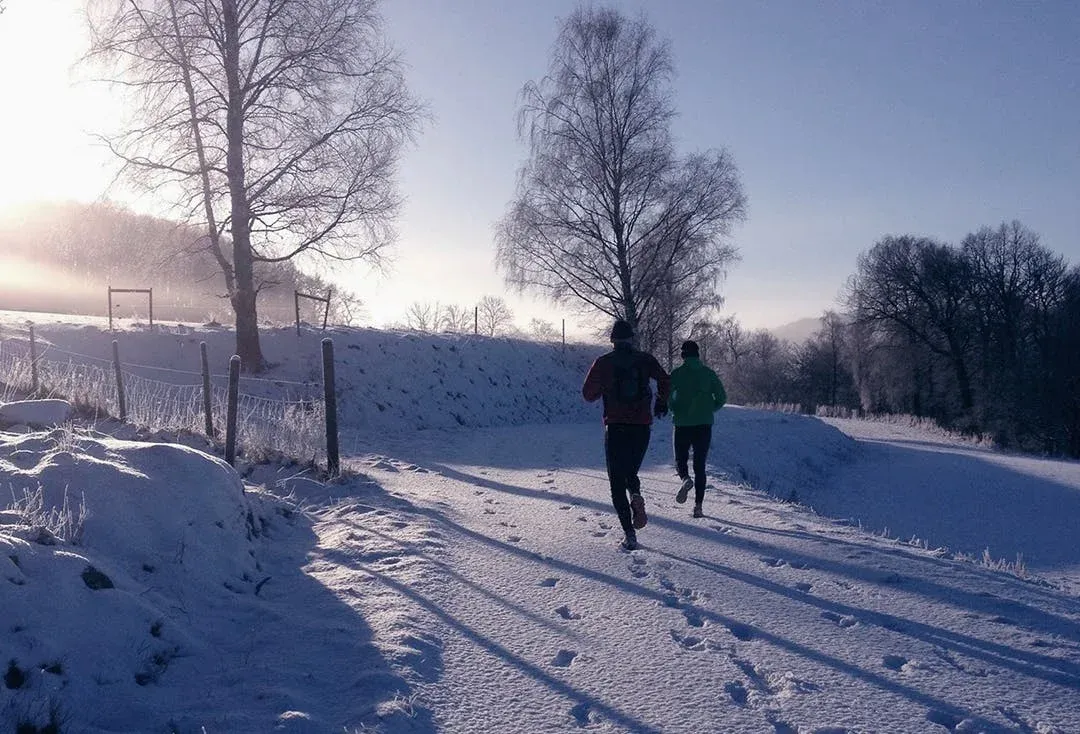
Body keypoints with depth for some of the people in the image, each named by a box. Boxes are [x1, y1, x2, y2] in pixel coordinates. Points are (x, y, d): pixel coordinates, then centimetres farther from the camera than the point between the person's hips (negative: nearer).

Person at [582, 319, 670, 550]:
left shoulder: (603, 362, 0)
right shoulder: (645, 359, 4)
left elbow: (588, 394, 1)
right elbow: (665, 381, -4)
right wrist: (662, 402, 14)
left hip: (615, 426, -2)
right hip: (642, 426, 2)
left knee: (617, 481, 5)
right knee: (631, 472, 23)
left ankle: (629, 533, -5)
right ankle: (636, 496, -11)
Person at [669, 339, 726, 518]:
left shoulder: (677, 373, -3)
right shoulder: (708, 373, 4)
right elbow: (722, 397, -1)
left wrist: (675, 411, 6)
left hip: (682, 424, -2)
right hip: (704, 425, 2)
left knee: (680, 460, 14)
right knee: (700, 465, 9)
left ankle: (685, 479, -21)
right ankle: (698, 506, 3)